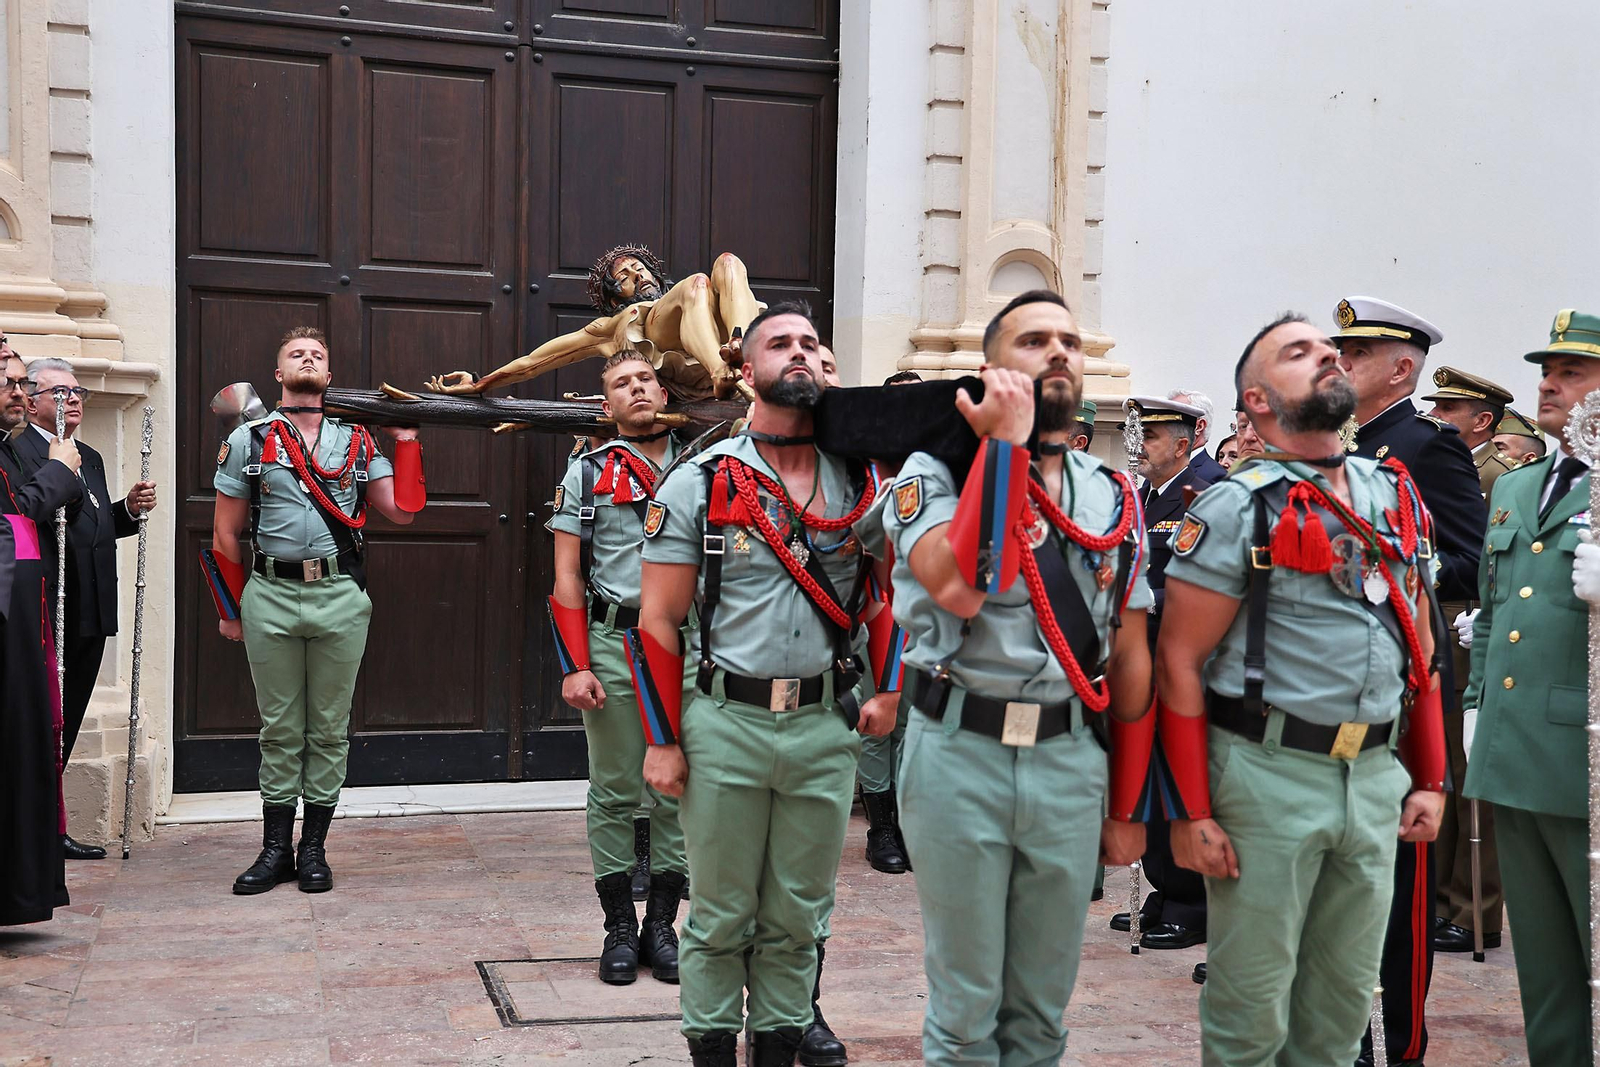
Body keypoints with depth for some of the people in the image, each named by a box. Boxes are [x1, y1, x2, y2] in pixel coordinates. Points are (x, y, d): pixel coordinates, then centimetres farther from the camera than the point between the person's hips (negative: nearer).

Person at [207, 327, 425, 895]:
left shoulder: (357, 440, 10)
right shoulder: (249, 439, 6)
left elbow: (402, 511, 4)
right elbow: (226, 535, 9)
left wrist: (406, 441, 3)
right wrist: (232, 609, 8)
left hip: (340, 597, 1)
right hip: (270, 597, -1)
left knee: (329, 728, 5)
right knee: (280, 730, 6)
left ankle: (314, 848, 16)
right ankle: (276, 849, 16)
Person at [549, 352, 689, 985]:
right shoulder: (589, 473, 5)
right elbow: (567, 577, 2)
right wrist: (574, 666, -7)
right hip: (613, 644, -2)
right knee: (615, 793, 4)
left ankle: (661, 923, 16)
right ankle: (620, 928, 13)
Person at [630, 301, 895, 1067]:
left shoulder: (861, 483, 4)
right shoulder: (699, 483, -4)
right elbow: (659, 621, -4)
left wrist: (888, 691, 6)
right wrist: (662, 740, -7)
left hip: (827, 726, 2)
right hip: (724, 725, -2)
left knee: (798, 917, 12)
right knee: (721, 917, 9)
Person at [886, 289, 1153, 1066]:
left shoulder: (1114, 498, 10)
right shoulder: (935, 470, -3)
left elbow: (1130, 654, 11)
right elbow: (958, 587, -24)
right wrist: (1005, 441, -17)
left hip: (1071, 761, 4)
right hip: (961, 751, -4)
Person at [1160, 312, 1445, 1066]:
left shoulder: (1398, 496, 10)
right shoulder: (1237, 508, -8)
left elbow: (1420, 647, 16)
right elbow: (1180, 662, -10)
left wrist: (1429, 778, 12)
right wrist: (1191, 812, -13)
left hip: (1375, 773, 5)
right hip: (1268, 773, -5)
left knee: (1346, 992, 15)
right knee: (1253, 1002, 6)